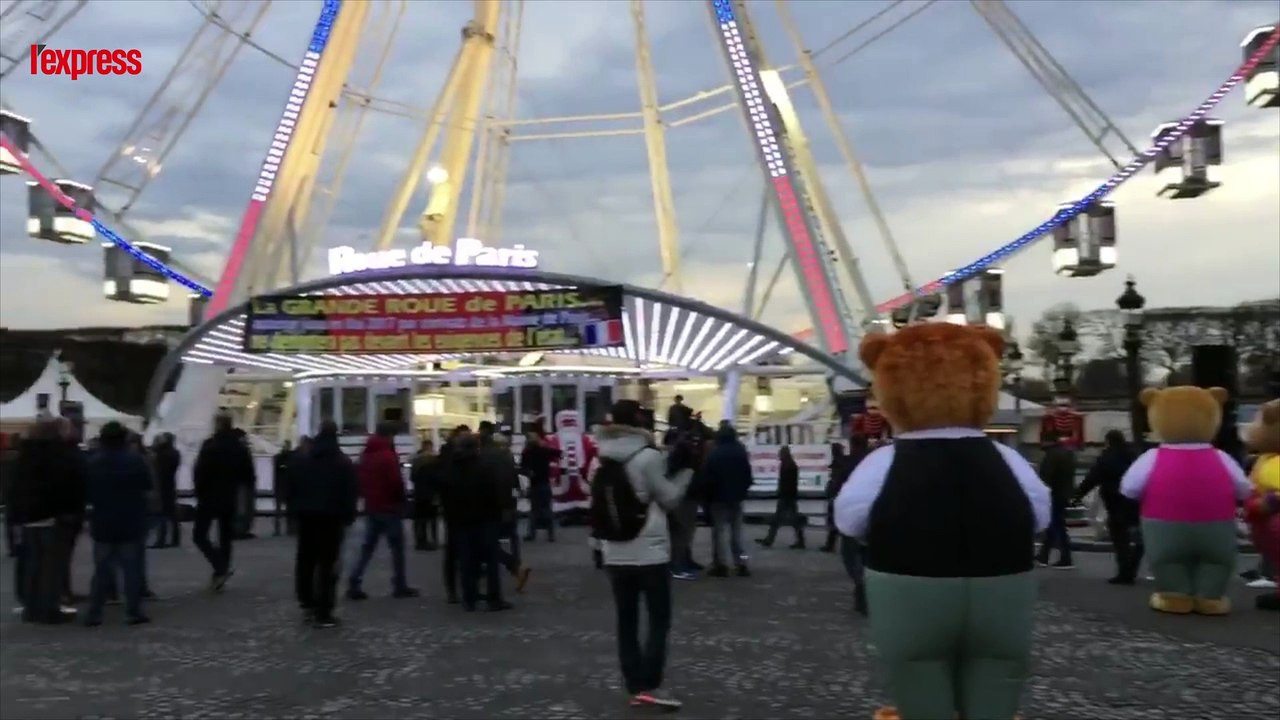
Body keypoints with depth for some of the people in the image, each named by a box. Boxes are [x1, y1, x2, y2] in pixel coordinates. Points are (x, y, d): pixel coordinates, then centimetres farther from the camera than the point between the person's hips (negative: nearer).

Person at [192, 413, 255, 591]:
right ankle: (219, 575, 12)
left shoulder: (210, 445, -11)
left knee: (199, 535, 2)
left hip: (209, 497, -5)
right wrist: (245, 493, 15)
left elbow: (199, 472, -14)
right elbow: (249, 475, 6)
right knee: (225, 537, 11)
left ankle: (220, 568, -15)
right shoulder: (241, 447, 6)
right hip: (230, 499, 5)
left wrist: (199, 492, -2)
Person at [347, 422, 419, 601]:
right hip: (389, 507, -7)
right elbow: (396, 482, -19)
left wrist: (367, 497, 18)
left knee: (367, 546, 10)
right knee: (397, 547, 2)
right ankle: (400, 586, 6)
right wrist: (402, 501, -4)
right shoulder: (388, 455, -15)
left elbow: (361, 480, 15)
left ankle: (353, 584, 2)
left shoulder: (366, 454, 11)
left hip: (371, 506, 8)